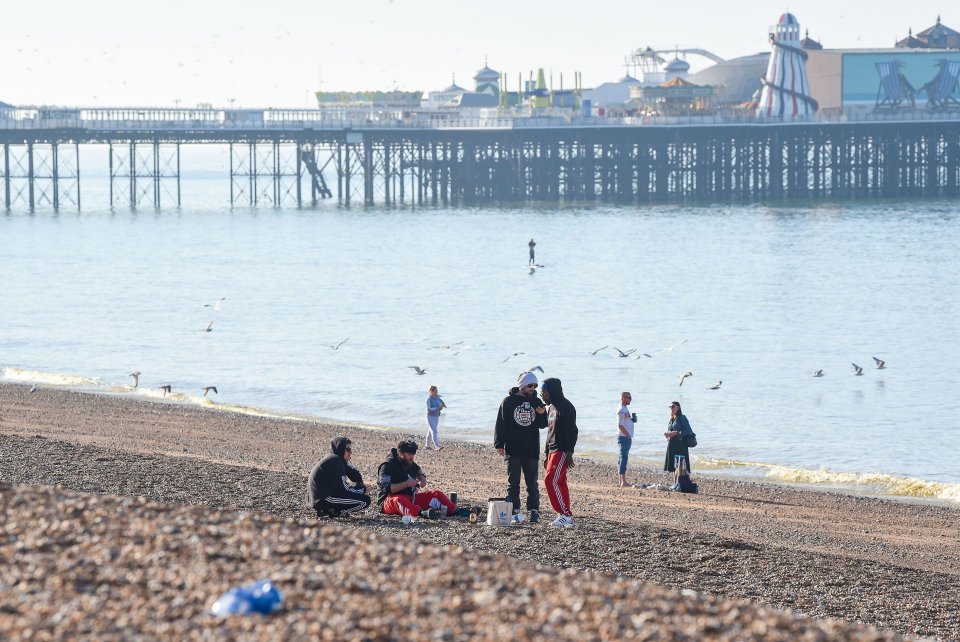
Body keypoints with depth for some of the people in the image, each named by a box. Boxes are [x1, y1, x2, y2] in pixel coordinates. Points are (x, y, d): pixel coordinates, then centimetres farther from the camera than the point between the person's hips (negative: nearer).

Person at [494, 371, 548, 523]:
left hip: (531, 449, 2)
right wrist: (499, 445, -7)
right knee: (513, 482, 4)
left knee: (532, 482, 3)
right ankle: (514, 510, 8)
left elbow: (543, 425, 7)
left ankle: (534, 510, 6)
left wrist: (542, 414, -14)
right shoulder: (509, 401, -1)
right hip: (513, 449, -2)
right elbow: (501, 423, -1)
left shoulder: (537, 402, 7)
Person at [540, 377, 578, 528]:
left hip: (562, 451, -10)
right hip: (553, 451, 10)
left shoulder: (565, 407, -11)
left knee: (550, 480, -17)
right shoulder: (551, 408, 18)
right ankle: (567, 517, 9)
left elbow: (572, 431, -17)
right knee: (560, 483, 8)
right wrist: (547, 455, 23)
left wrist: (569, 453, -22)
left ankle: (564, 515, -17)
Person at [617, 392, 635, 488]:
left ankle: (622, 481, 15)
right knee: (623, 458, -11)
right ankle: (623, 481, -13)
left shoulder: (626, 409, 16)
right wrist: (628, 435, -18)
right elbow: (620, 425, -20)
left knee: (623, 458, 11)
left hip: (627, 437, 10)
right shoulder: (621, 410, -15)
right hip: (624, 437, -10)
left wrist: (633, 419, 8)